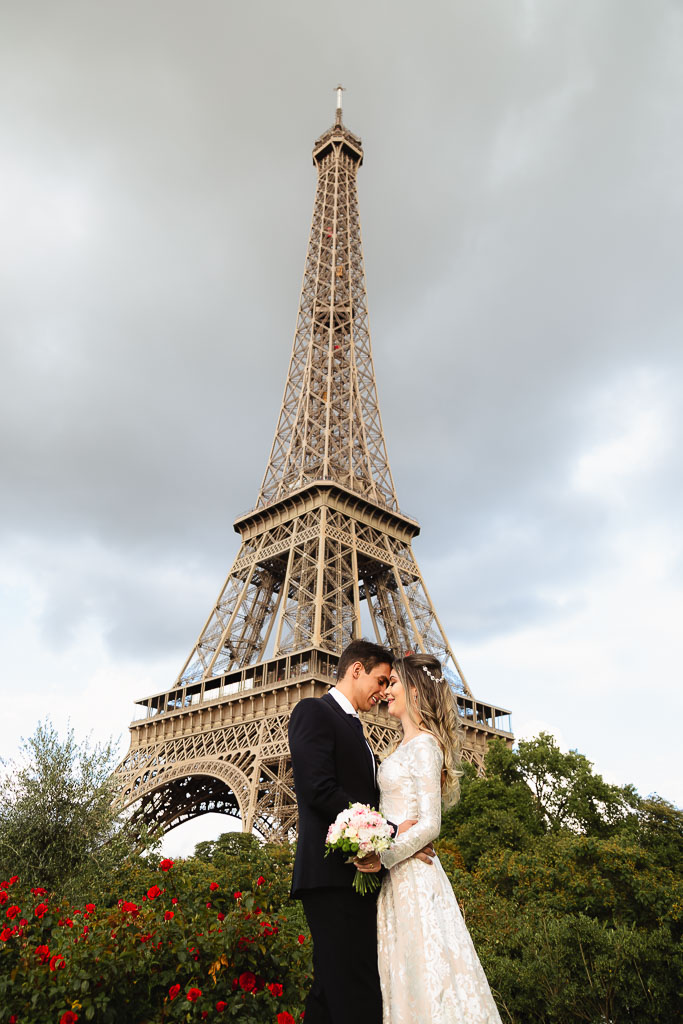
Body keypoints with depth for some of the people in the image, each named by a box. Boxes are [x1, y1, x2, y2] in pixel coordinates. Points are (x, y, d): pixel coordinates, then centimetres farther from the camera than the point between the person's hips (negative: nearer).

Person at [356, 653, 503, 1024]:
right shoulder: (403, 745, 12)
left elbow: (429, 825, -18)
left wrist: (384, 857, -20)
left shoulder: (423, 745, -14)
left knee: (423, 972, 0)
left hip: (410, 873, -9)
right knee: (405, 973, 14)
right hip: (395, 872, 9)